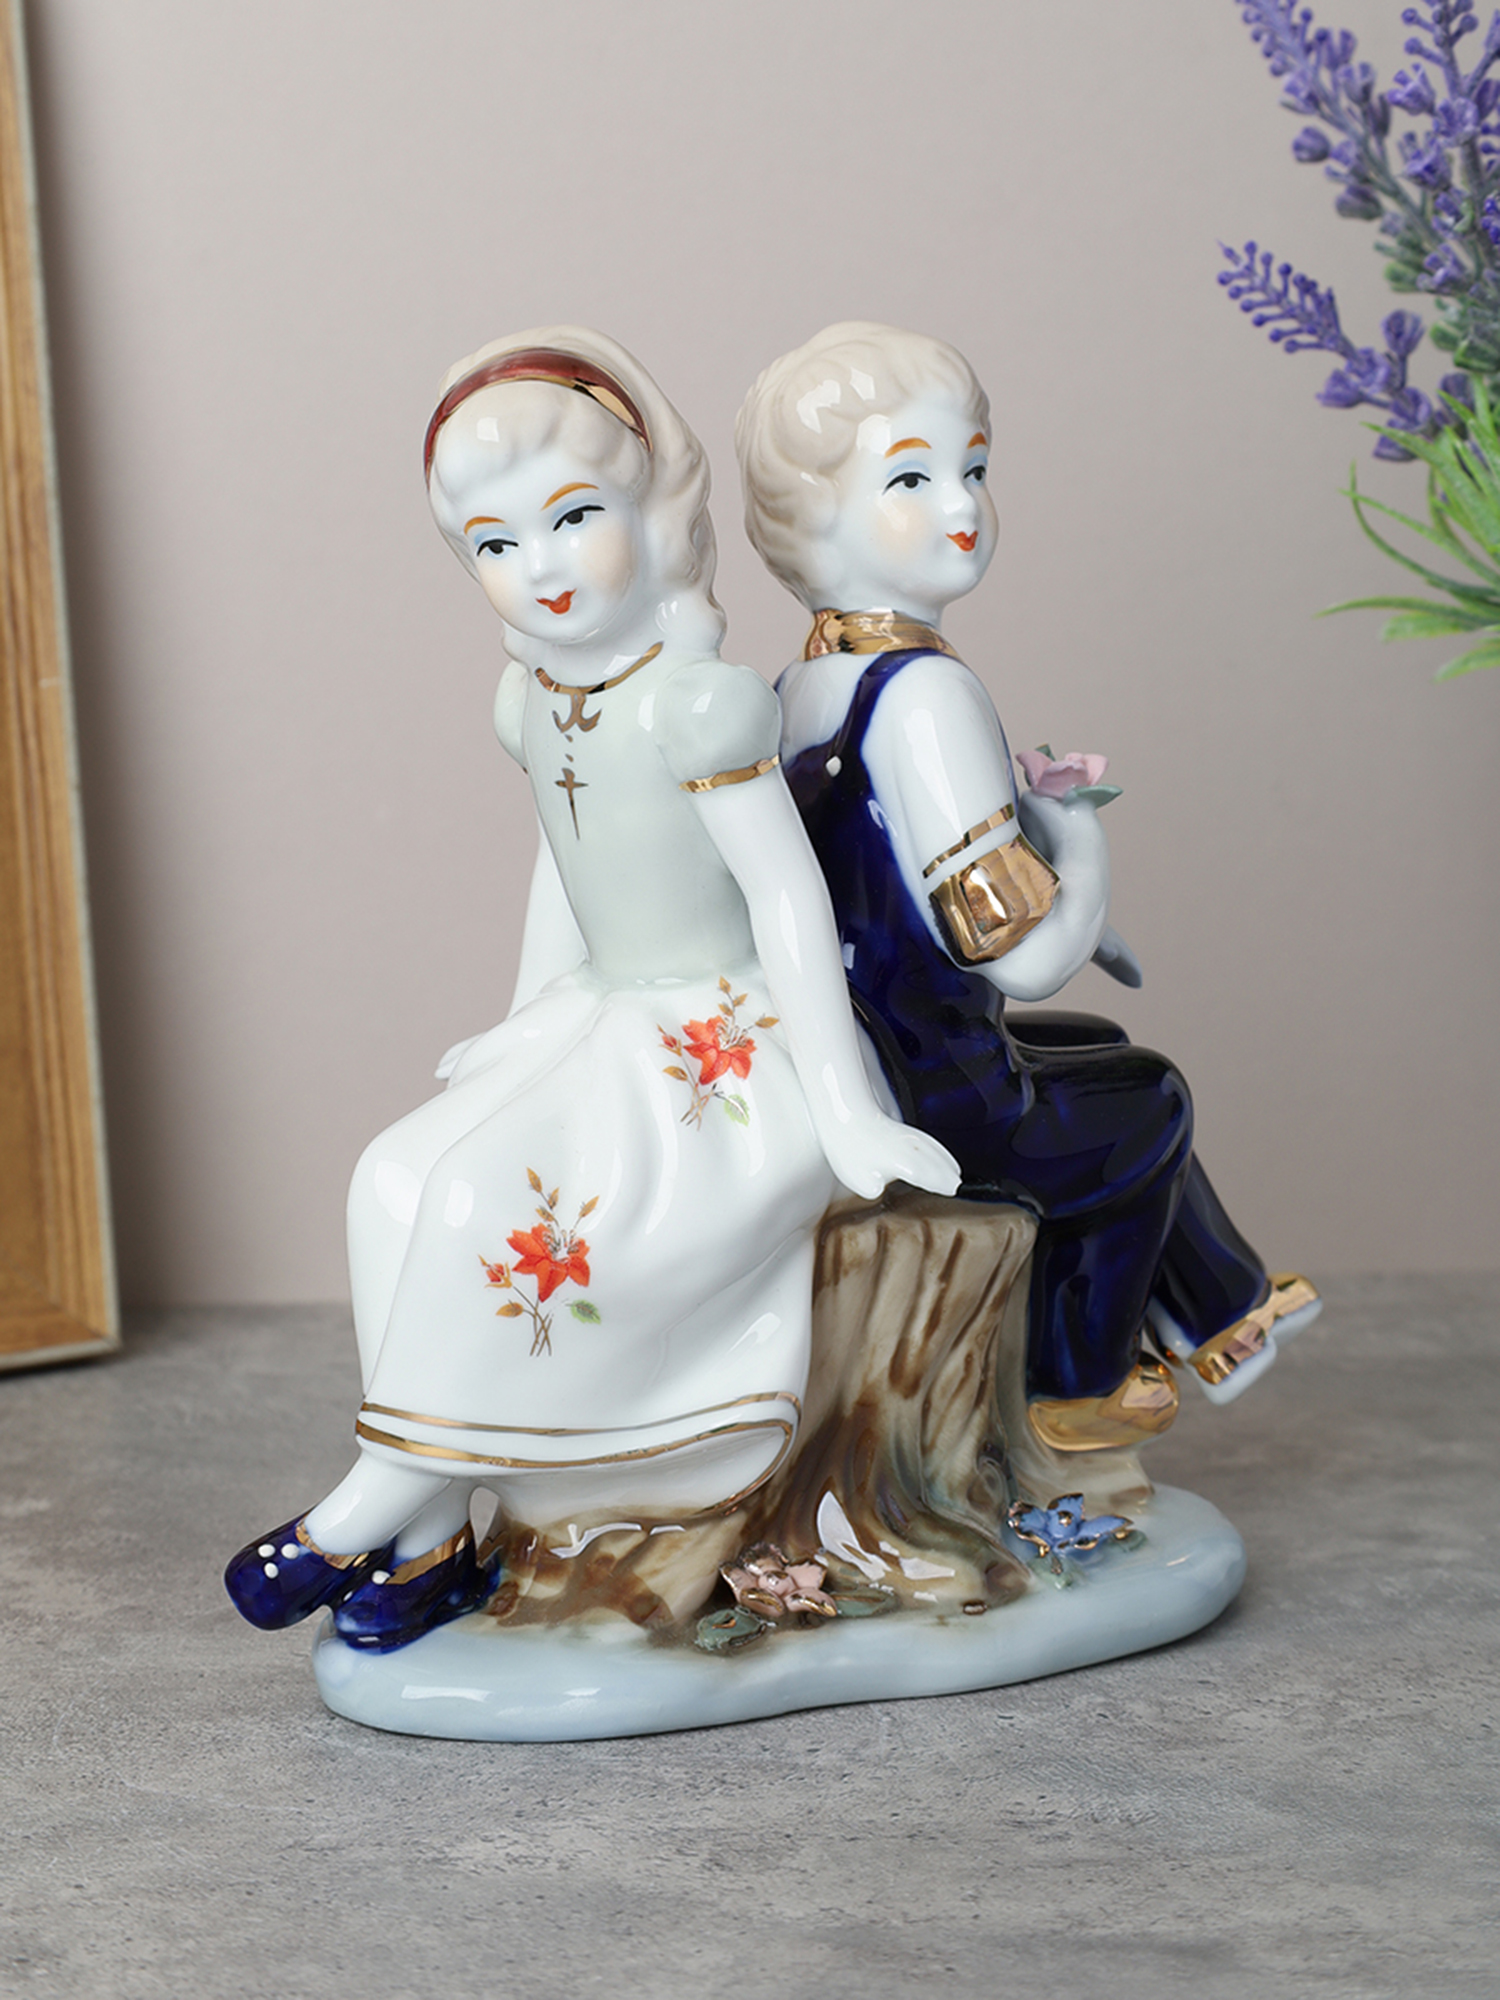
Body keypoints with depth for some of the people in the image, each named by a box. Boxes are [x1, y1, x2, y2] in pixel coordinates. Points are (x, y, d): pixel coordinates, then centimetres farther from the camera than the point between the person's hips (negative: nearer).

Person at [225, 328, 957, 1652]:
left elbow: (788, 892, -19)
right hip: (603, 1031, 8)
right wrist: (525, 1026, 26)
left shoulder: (697, 699, -20)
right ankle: (433, 1531, -8)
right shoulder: (530, 701, 6)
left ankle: (375, 1506, -7)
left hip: (729, 1055, -8)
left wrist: (844, 1112, -20)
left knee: (506, 1207, -26)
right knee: (405, 1178, -12)